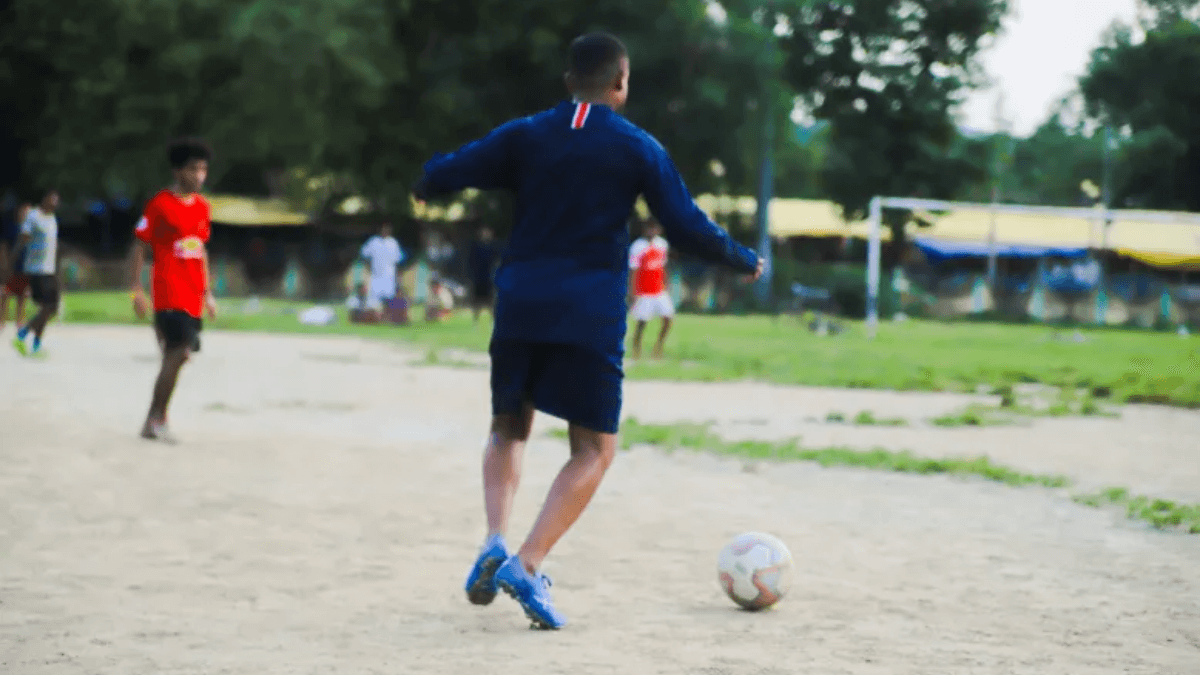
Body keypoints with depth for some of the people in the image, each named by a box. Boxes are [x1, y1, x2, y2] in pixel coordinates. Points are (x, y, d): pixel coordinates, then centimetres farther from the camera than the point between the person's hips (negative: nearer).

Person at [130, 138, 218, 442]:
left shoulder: (202, 207, 13)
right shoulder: (160, 204, -7)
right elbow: (140, 246, -5)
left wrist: (207, 293, 20)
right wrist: (137, 288, -10)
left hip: (193, 295, 7)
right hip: (169, 292, -7)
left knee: (175, 355, 7)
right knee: (180, 351, -17)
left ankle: (153, 421, 15)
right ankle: (157, 419, -10)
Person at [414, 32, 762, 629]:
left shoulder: (525, 135, 7)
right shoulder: (640, 149, 3)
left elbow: (445, 173, 4)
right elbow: (687, 229, 2)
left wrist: (425, 185, 29)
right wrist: (746, 261, 20)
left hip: (520, 305, 3)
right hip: (591, 315, -3)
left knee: (509, 427, 20)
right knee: (594, 449, 5)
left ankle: (495, 542, -5)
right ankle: (527, 565, -13)